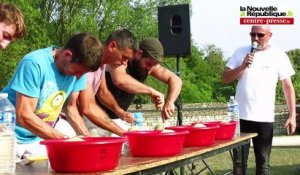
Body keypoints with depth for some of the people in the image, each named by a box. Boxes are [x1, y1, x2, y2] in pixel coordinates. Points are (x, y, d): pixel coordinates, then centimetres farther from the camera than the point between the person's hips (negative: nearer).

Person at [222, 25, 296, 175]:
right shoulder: (241, 52, 6)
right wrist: (242, 66, -12)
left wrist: (292, 115, -6)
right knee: (239, 161, 7)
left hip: (265, 118, -1)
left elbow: (288, 87, 1)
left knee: (263, 162, 5)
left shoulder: (279, 56, 1)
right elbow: (225, 79, 5)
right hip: (241, 116, 2)